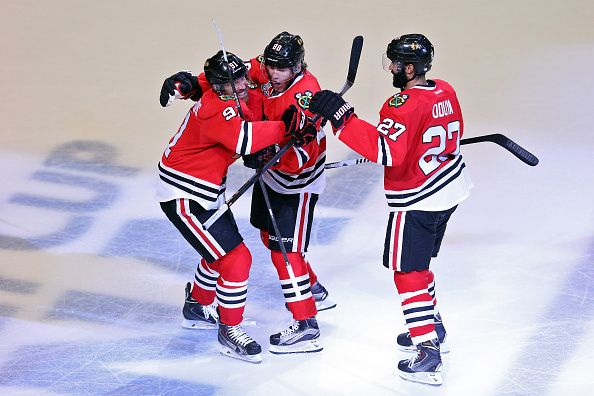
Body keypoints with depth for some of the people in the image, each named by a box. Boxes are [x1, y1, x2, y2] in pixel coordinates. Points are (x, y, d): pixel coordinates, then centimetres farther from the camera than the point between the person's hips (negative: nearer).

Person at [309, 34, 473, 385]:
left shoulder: (405, 106, -25)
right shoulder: (445, 91, 2)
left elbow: (387, 149, -34)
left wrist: (343, 117, -35)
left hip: (416, 201, -9)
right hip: (449, 190, 9)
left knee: (408, 273, -3)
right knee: (419, 264, 25)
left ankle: (428, 356, -6)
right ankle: (433, 328, 39)